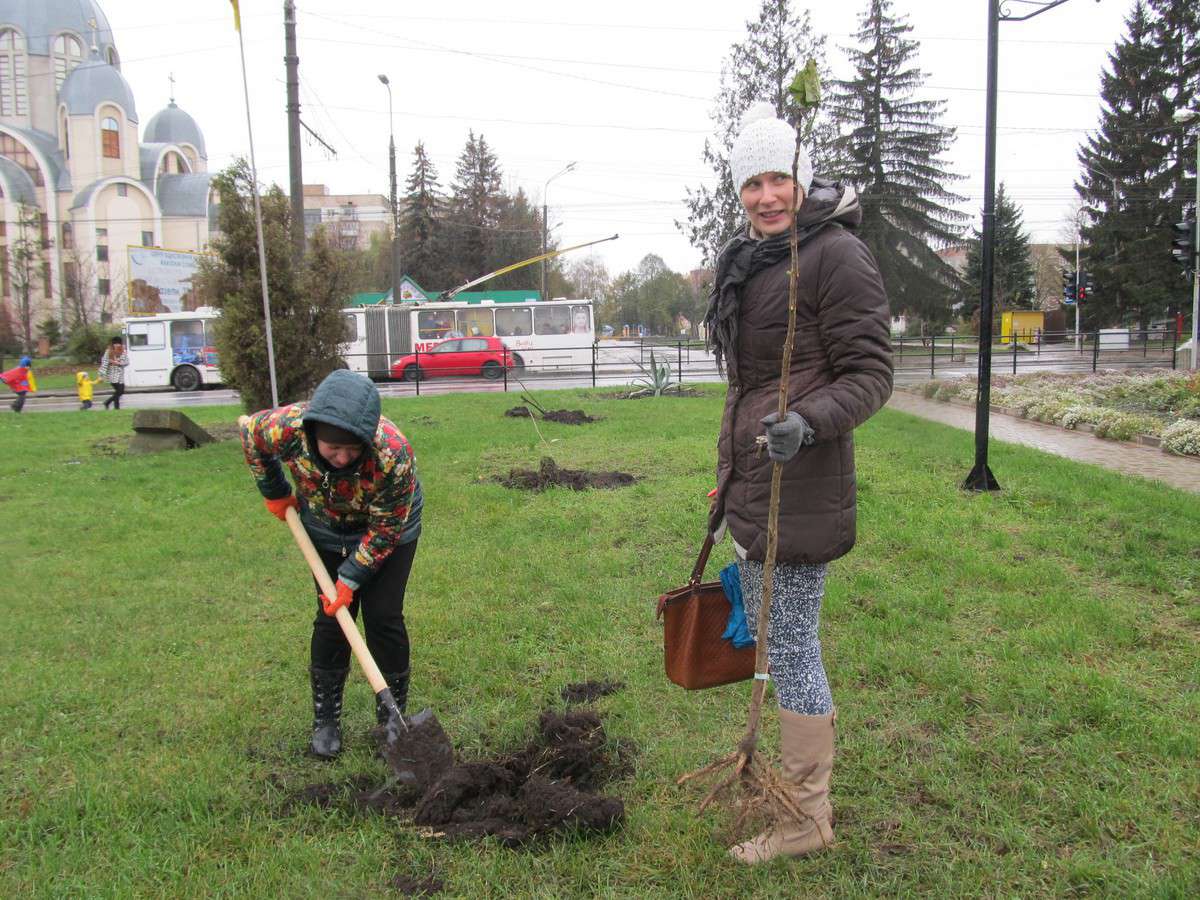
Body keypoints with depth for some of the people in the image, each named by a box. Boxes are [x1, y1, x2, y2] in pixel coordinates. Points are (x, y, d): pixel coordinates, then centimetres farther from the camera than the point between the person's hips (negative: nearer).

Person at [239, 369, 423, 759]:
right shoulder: (286, 427, -34)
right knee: (331, 618, 1)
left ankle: (392, 717, 11)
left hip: (388, 528, -2)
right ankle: (325, 719, 16)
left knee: (383, 618, -6)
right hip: (327, 529, 2)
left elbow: (386, 529, -26)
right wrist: (274, 493, 2)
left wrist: (351, 578, -24)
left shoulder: (393, 454, -42)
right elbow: (251, 432, -7)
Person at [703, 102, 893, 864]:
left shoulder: (837, 254, -12)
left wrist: (809, 422, -32)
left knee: (791, 645, -1)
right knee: (776, 640, 18)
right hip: (754, 481, 9)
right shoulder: (751, 261, 16)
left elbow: (871, 374, -14)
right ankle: (793, 775, 35)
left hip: (798, 486, -9)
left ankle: (806, 817, 16)